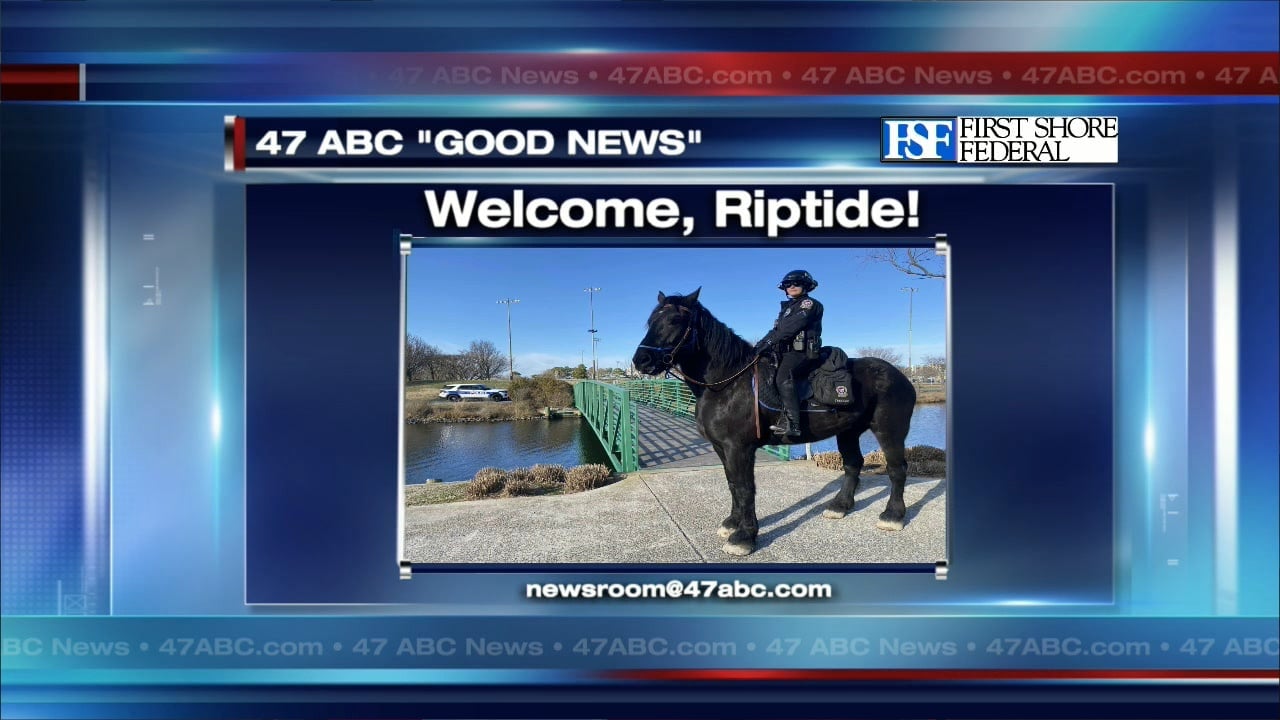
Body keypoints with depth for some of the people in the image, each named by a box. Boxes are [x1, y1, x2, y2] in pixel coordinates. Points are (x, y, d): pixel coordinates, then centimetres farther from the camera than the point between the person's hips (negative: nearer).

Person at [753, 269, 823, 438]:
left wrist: (768, 342, -19)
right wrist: (760, 344, 0)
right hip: (784, 352, 10)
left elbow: (791, 327, -13)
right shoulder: (786, 308, 27)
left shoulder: (809, 304, 0)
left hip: (802, 352, -10)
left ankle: (791, 424, -42)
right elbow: (776, 330, 18)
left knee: (783, 378, -32)